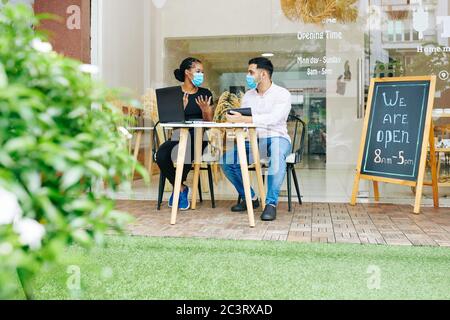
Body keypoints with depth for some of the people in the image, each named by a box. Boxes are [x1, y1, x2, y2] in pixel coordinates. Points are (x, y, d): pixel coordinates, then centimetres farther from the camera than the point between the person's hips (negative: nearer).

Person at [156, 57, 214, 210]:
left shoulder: (206, 94, 9)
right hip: (179, 135, 1)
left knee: (186, 155, -34)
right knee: (161, 155, -30)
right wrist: (181, 108, -16)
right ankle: (181, 188, -5)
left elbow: (209, 122, 7)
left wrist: (205, 110, -13)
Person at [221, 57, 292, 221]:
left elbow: (273, 118, -24)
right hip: (253, 140, 6)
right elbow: (241, 121, 5)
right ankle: (250, 197, 1)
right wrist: (233, 118, -19)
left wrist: (244, 119, -34)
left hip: (277, 138, -5)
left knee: (277, 154, -40)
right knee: (227, 158, -17)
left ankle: (271, 203, -32)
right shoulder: (248, 96, 14)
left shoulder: (282, 94, -6)